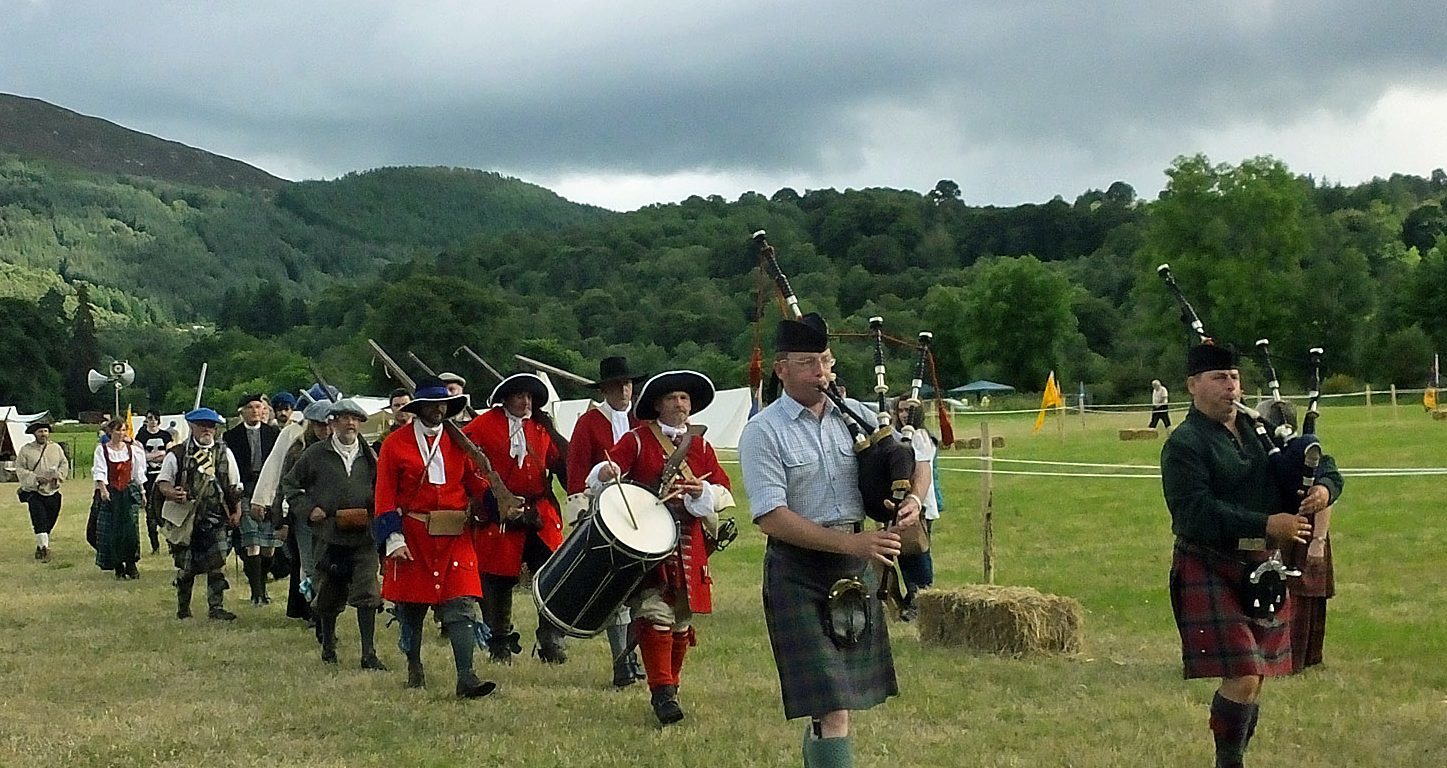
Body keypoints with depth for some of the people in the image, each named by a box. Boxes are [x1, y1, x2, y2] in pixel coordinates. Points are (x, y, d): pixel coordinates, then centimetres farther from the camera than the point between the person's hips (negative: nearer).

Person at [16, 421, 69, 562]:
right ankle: (44, 547, -15)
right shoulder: (26, 450, -4)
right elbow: (19, 469, -5)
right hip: (34, 492, -4)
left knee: (49, 521, 10)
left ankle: (40, 546, 27)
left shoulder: (56, 448, 5)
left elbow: (64, 464, 10)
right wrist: (36, 478, -17)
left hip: (53, 492, 4)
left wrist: (58, 474, -10)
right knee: (40, 520, -16)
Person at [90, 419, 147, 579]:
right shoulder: (102, 450, 0)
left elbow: (138, 472, 15)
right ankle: (118, 566, 9)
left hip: (129, 492, 2)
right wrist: (103, 490, -23)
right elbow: (99, 472, -9)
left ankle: (131, 564, 2)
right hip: (110, 494, -2)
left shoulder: (131, 449, 9)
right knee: (112, 531, -1)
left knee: (131, 529, -9)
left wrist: (142, 492, 14)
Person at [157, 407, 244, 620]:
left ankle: (216, 606, -2)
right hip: (184, 518, -1)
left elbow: (234, 486, 15)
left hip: (215, 517, 1)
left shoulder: (224, 453, 10)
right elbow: (162, 481, 2)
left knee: (217, 562, -7)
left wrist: (236, 511, 10)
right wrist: (171, 493, -19)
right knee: (185, 566, 4)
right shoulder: (177, 454, 2)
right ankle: (183, 607, 20)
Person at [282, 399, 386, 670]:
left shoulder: (368, 455, 9)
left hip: (364, 537, 1)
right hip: (329, 536, -1)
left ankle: (369, 654, -4)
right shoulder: (316, 454, 2)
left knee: (367, 595, -7)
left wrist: (376, 511, 2)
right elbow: (289, 484, 9)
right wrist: (307, 509, -4)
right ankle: (328, 645, 31)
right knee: (329, 597, 11)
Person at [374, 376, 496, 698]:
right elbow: (385, 496, -2)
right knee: (411, 605, 9)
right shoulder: (396, 443, 0)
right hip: (413, 536, -1)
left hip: (455, 537, 2)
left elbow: (475, 482, 8)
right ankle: (414, 668, 29)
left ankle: (466, 678, -13)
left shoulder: (458, 441, 9)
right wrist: (393, 539, -11)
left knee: (461, 606, -8)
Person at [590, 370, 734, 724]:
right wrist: (607, 473, -35)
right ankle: (662, 692, -16)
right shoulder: (637, 440, 3)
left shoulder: (701, 446, 14)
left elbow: (723, 491, 6)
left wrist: (702, 491, -15)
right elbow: (607, 469, -11)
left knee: (682, 621, 10)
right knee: (655, 613, -16)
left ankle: (671, 686, 25)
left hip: (688, 544, 4)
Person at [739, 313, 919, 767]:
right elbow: (770, 517, -17)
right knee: (830, 708, -11)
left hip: (856, 568, 6)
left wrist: (912, 499, -7)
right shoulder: (763, 432, -9)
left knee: (846, 693, 16)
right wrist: (850, 542, -24)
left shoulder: (855, 415, 6)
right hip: (798, 572, -6)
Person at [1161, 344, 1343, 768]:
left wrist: (1325, 487, -7)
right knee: (1242, 678, -13)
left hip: (1265, 569, 7)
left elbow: (1323, 466, 18)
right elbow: (1194, 512, -22)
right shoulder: (1183, 444, -9)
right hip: (1210, 570, -7)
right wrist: (1265, 525, -26)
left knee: (1256, 678, 11)